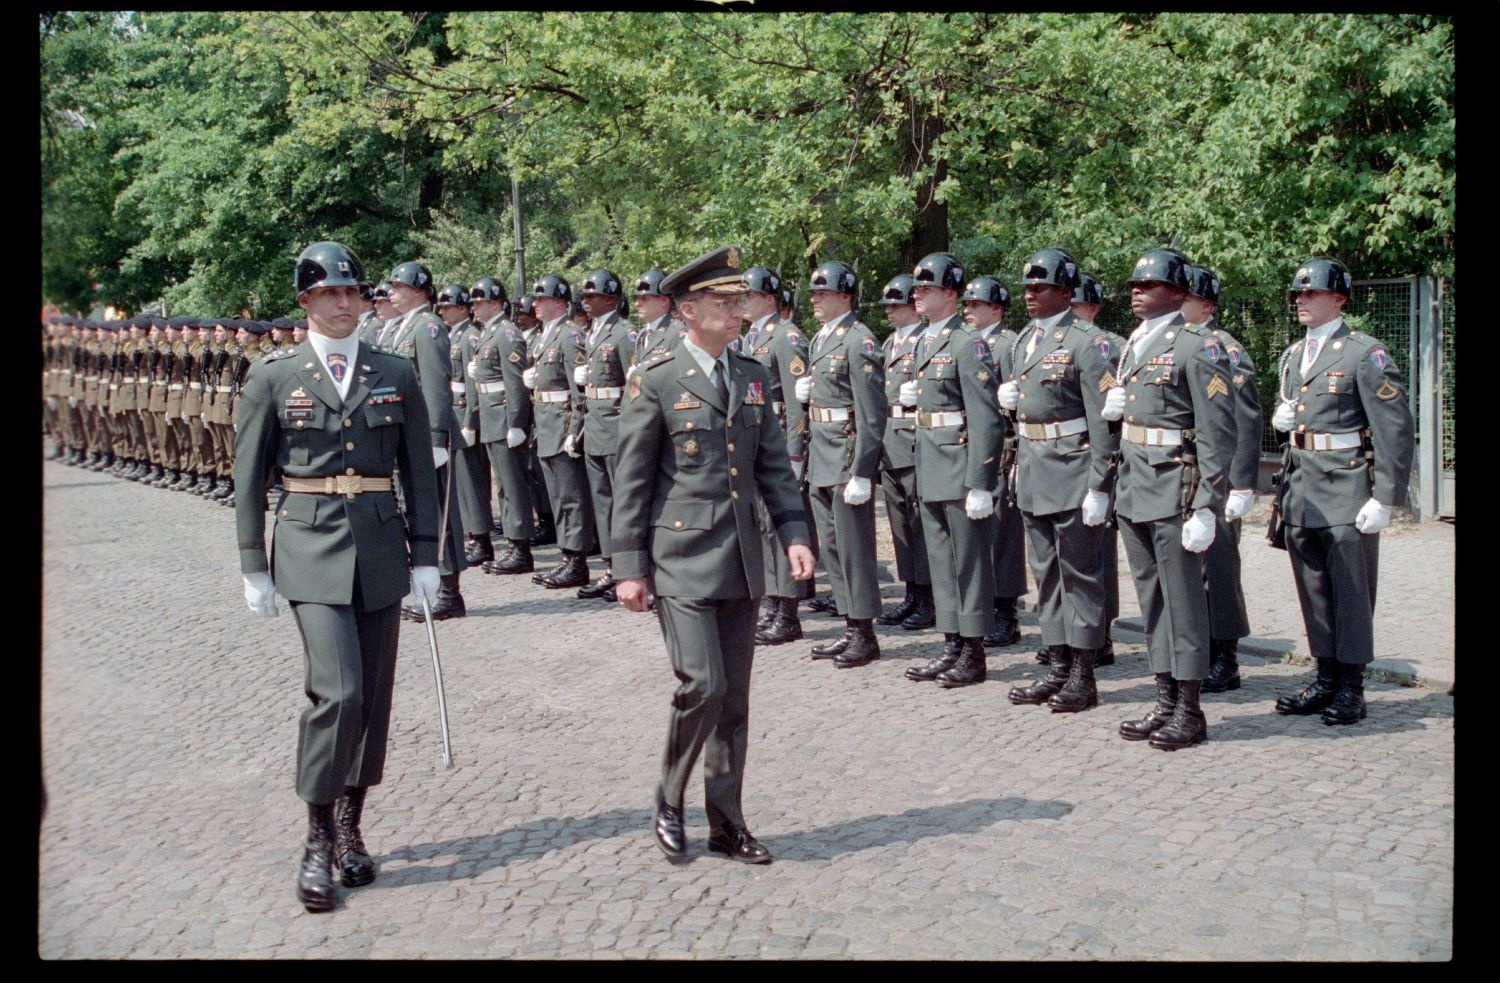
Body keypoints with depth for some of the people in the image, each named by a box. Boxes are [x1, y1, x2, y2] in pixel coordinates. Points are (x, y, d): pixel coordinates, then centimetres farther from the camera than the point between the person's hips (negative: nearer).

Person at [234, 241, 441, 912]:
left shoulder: (396, 375, 7)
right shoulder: (272, 377, 1)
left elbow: (419, 472, 9)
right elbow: (249, 478, 4)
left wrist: (426, 556, 5)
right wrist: (254, 567, 1)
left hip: (380, 546, 3)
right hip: (310, 545, -3)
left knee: (374, 695, 7)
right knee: (337, 689, -14)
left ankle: (350, 828, 24)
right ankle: (317, 840, 2)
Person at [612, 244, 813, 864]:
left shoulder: (752, 376, 11)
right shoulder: (656, 381, -6)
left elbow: (773, 465, 13)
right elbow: (631, 481, -5)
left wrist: (793, 534, 1)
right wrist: (629, 567, -8)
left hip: (740, 560, 6)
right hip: (681, 558, -5)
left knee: (734, 698, 9)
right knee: (703, 684, -13)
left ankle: (726, 823, 20)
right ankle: (669, 802, 11)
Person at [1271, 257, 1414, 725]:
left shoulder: (1365, 354, -8)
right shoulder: (1292, 356, 14)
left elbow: (1395, 430, -12)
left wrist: (1384, 498, -16)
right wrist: (1281, 417, 4)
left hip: (1347, 491, -7)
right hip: (1301, 491, 7)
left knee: (1351, 591, 0)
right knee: (1313, 590, 11)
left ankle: (1351, 689, 8)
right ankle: (1326, 680, 21)